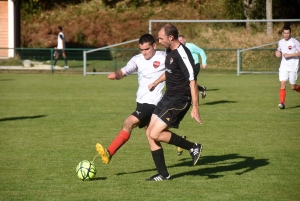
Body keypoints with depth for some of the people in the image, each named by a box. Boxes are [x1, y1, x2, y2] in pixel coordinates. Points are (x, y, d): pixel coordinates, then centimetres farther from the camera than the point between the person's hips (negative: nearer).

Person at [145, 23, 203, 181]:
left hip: (179, 100, -10)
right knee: (150, 133, 6)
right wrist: (156, 82, 40)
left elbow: (192, 81, -24)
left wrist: (195, 108, -28)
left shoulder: (182, 55, -21)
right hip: (168, 97, 10)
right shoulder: (170, 51, 8)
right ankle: (163, 174, 12)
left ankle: (193, 147, -1)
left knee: (155, 134, -15)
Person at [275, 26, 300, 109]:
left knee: (293, 87, 0)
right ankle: (282, 103, -13)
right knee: (282, 84, -10)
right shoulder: (280, 42, 9)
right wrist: (278, 53, 4)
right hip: (283, 67, 4)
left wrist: (289, 55, -18)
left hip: (293, 67, -4)